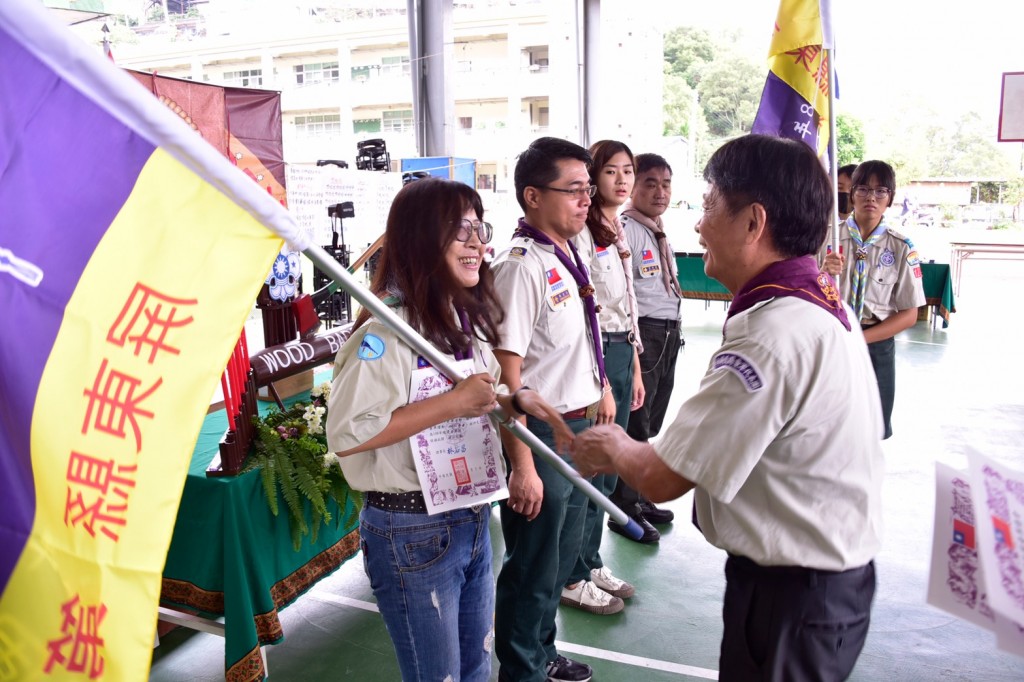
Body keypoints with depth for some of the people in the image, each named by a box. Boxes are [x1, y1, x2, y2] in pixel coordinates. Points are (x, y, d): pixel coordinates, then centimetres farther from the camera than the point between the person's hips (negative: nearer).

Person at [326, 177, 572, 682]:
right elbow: (345, 436, -29)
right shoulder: (387, 329, -21)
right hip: (412, 533, -8)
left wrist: (516, 401, -2)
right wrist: (455, 402, -28)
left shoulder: (466, 318, 6)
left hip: (472, 520, 8)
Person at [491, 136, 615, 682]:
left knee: (562, 553, 24)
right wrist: (522, 466, -23)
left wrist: (600, 389, 17)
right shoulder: (521, 266, -21)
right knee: (533, 569, 10)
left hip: (580, 425, 9)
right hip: (543, 432, -9)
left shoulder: (569, 255, 5)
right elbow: (507, 375, -24)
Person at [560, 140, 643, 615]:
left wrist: (635, 369, 17)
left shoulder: (618, 231, 16)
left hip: (622, 353, 9)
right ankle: (573, 579, 16)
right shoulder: (582, 231, -12)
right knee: (587, 470, 0)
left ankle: (592, 562, 31)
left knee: (606, 470, 16)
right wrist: (600, 380, -19)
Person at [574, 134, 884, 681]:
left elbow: (660, 478, -22)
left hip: (790, 595, -9)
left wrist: (613, 447, -2)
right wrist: (631, 450, 6)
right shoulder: (821, 299, 3)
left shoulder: (772, 336, -29)